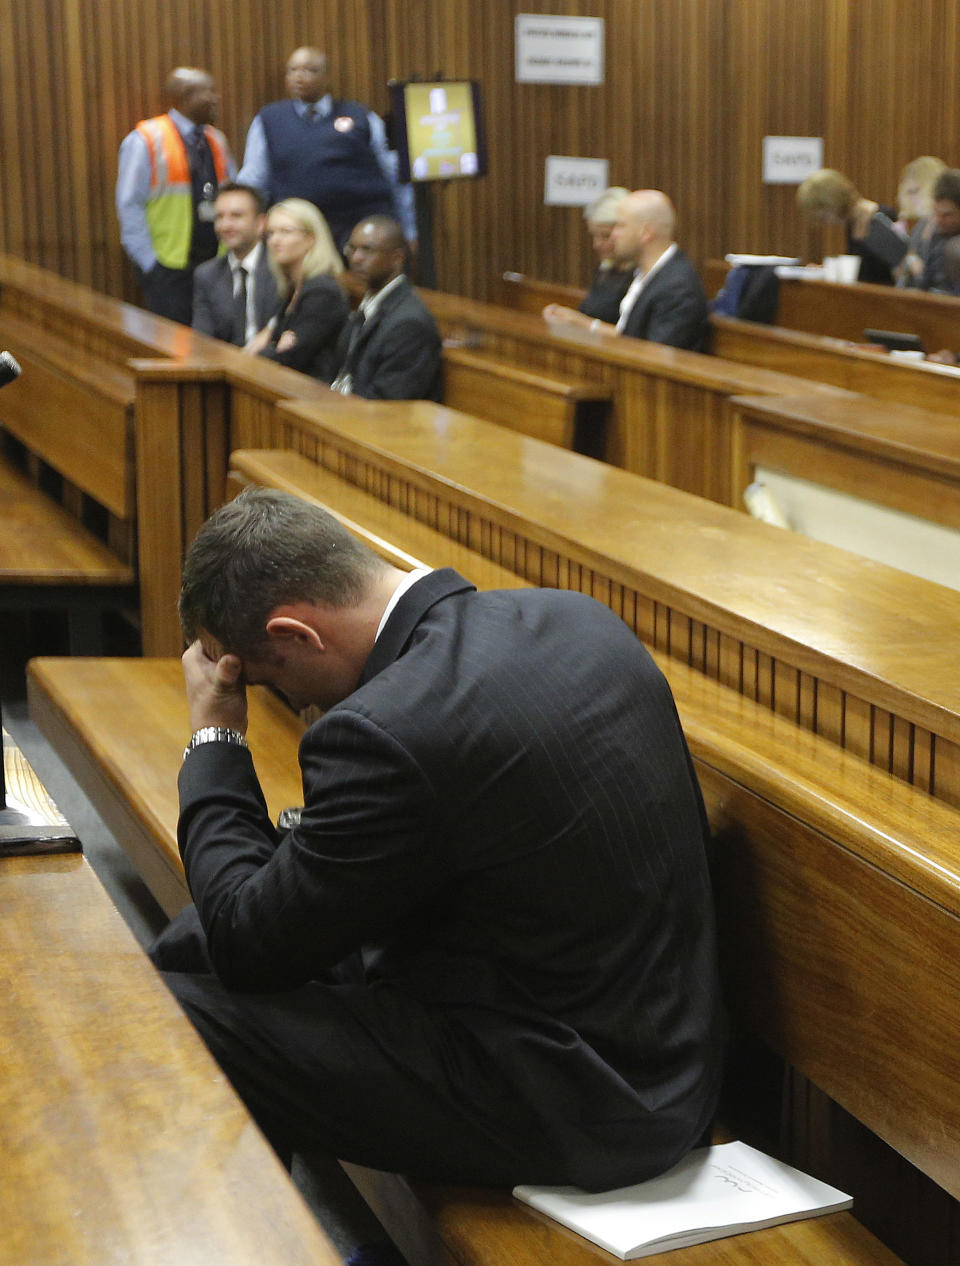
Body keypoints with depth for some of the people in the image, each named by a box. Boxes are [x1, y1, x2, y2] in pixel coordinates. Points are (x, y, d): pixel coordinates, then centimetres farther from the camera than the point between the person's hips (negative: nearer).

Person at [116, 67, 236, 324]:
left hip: (216, 263, 6)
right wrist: (151, 264, -12)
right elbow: (130, 208, -9)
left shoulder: (216, 141, 12)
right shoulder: (145, 142, -7)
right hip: (168, 271, -5)